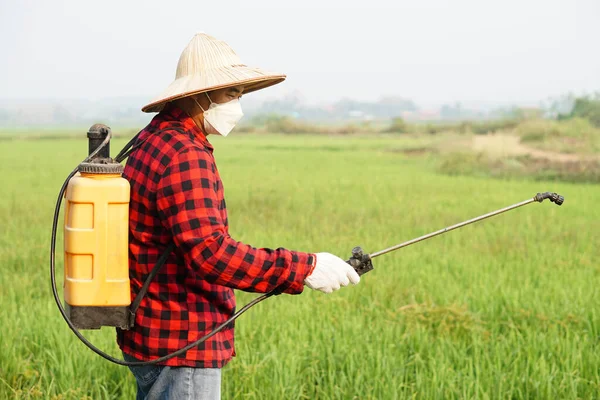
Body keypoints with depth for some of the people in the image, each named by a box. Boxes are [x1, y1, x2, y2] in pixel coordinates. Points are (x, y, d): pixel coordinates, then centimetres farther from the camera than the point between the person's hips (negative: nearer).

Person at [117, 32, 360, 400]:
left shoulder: (154, 141, 12)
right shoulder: (185, 157, -20)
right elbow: (210, 252, -29)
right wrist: (303, 269, -26)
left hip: (154, 338, 10)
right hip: (182, 346, -10)